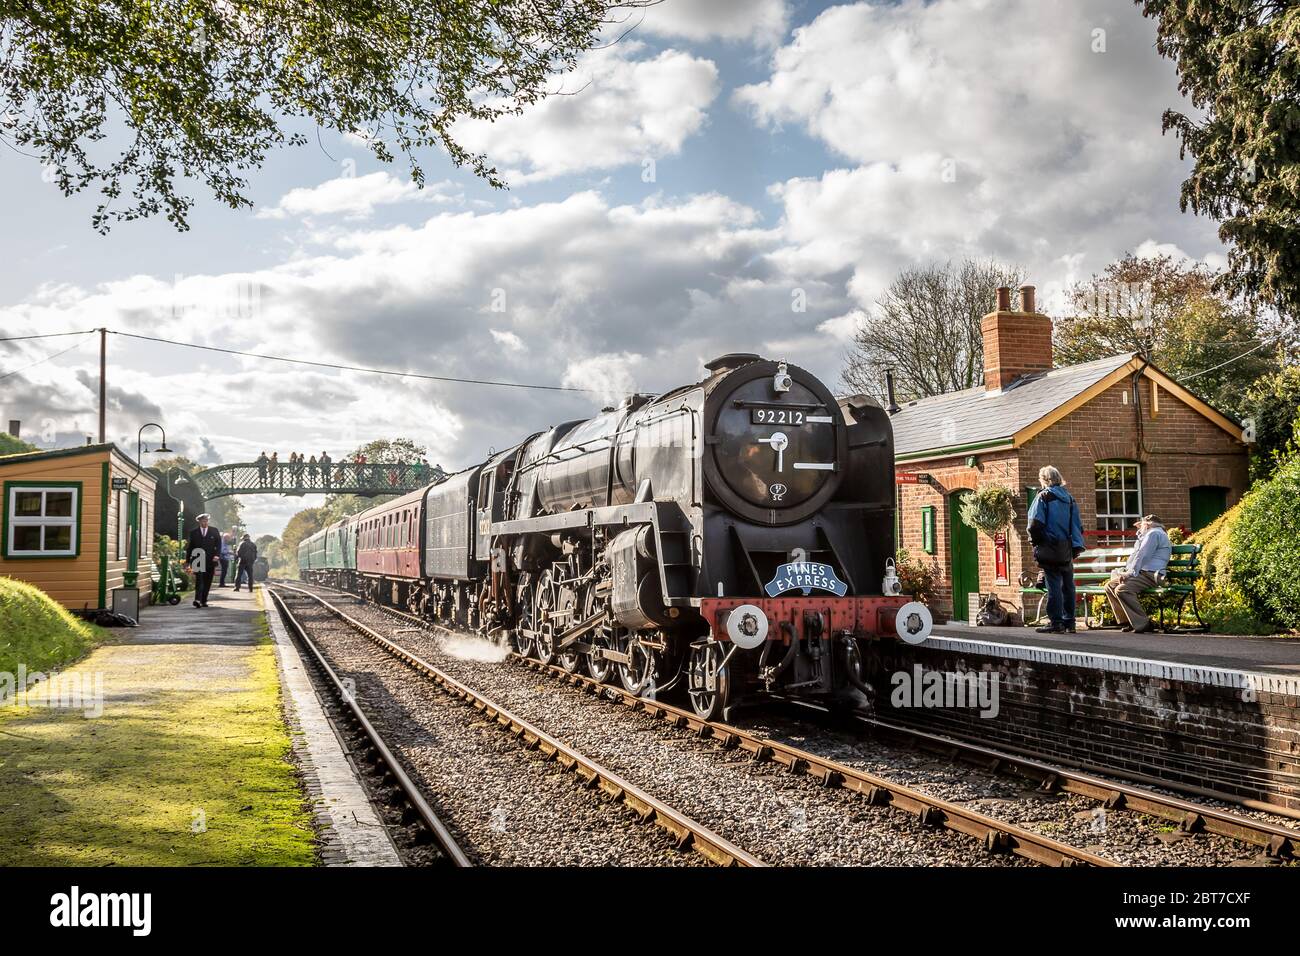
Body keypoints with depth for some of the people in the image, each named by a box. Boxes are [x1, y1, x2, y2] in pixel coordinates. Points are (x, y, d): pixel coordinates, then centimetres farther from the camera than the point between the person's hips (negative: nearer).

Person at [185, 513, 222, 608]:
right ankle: (197, 600, -25)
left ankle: (203, 601, 14)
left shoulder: (214, 531, 8)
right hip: (198, 560, -2)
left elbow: (218, 545, 5)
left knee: (207, 582, 5)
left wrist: (217, 555, -12)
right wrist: (188, 561, 5)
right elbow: (189, 548, 9)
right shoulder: (193, 533, 8)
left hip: (210, 561, 2)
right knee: (199, 580, -15)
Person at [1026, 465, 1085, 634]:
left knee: (1054, 585, -5)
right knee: (1068, 585, 10)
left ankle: (1056, 622, -6)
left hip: (1050, 550, -6)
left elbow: (1035, 524, -13)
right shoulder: (1069, 498, 12)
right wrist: (1077, 546, 13)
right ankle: (1069, 622, 14)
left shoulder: (1044, 496, -6)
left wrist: (1035, 541, 0)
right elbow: (1077, 525, 11)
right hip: (1067, 550, 6)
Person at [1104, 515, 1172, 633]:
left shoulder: (1154, 533, -3)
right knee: (1110, 586, 4)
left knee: (1122, 589, -30)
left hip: (1151, 575, -11)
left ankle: (1144, 623, -28)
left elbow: (1142, 555, -13)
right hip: (1143, 573, 11)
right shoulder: (1151, 534, 31)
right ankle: (1127, 621, -2)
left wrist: (1130, 573, -18)